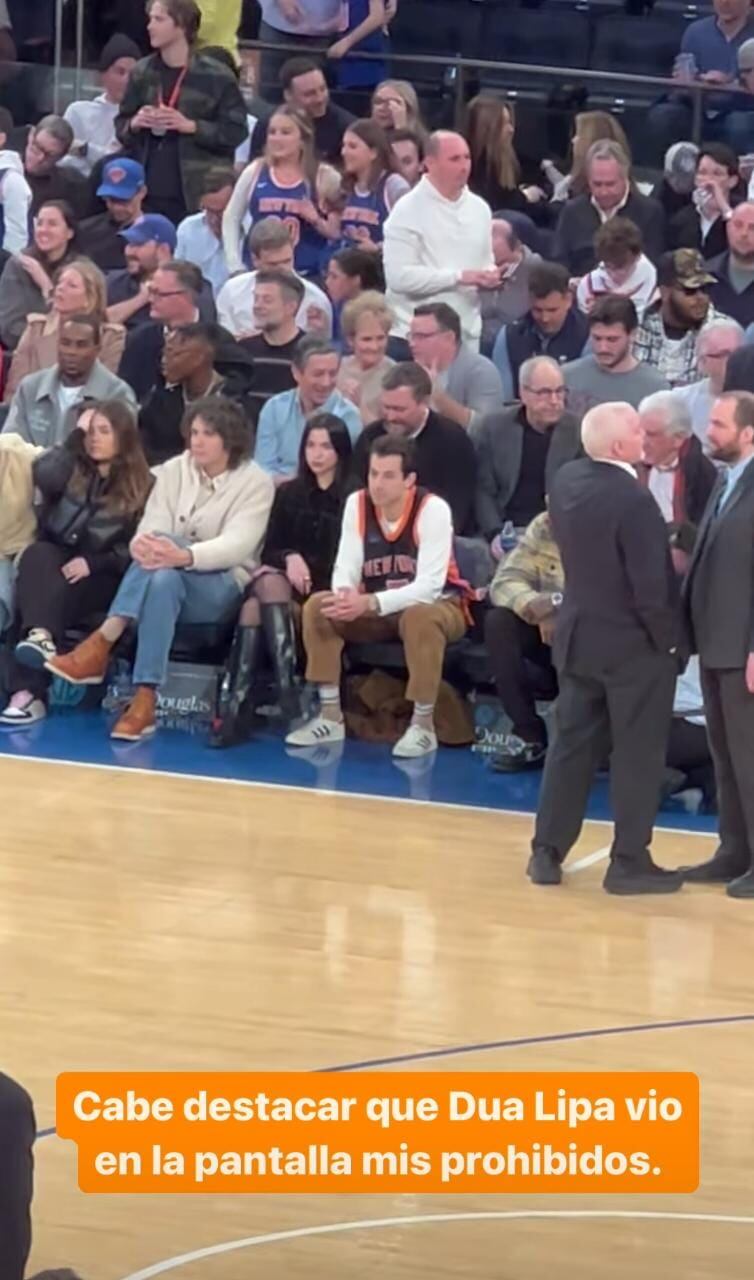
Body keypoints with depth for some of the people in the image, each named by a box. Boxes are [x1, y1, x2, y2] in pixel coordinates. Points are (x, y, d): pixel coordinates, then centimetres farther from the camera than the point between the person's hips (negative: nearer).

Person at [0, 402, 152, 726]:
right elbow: (44, 478, -10)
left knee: (56, 592, -34)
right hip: (54, 561, 3)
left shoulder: (141, 485, 5)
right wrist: (75, 436, -5)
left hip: (101, 577, -3)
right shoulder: (72, 470, 15)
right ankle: (39, 635, -59)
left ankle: (27, 689, -53)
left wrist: (92, 562, -18)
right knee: (38, 554, -33)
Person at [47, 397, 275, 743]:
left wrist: (185, 555, -40)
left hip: (223, 588, -4)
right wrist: (141, 543, -33)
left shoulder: (255, 482, -4)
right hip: (169, 577, 4)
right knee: (161, 578, -36)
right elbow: (153, 527, -4)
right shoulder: (173, 471, 9)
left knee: (166, 576, -37)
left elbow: (238, 545, -20)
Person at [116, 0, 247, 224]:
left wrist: (191, 126, -16)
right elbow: (121, 126, 17)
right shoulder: (142, 73, 9)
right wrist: (134, 124, -5)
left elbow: (236, 131, -5)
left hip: (196, 196, -4)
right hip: (148, 193, 4)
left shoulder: (215, 77, -4)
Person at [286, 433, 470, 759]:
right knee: (319, 606, -16)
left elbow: (429, 585, -29)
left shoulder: (433, 509, -23)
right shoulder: (357, 503, -7)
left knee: (420, 617, -39)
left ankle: (423, 725, -29)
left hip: (438, 605, -5)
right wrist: (346, 596, -34)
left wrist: (370, 603, -40)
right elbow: (346, 567, -8)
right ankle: (330, 716, -11)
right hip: (378, 608, 5)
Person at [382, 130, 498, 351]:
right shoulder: (408, 210, -9)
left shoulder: (479, 208, 11)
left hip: (468, 334, 6)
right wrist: (459, 276, -20)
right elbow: (399, 276, -18)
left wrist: (489, 275, -3)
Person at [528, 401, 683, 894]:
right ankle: (630, 861, 9)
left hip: (578, 635, 7)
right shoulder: (634, 501, -25)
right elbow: (651, 586, -21)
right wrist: (668, 640, -8)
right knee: (639, 755, 4)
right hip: (634, 644, -7)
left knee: (573, 745, 15)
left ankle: (547, 852, 17)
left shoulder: (566, 480, -2)